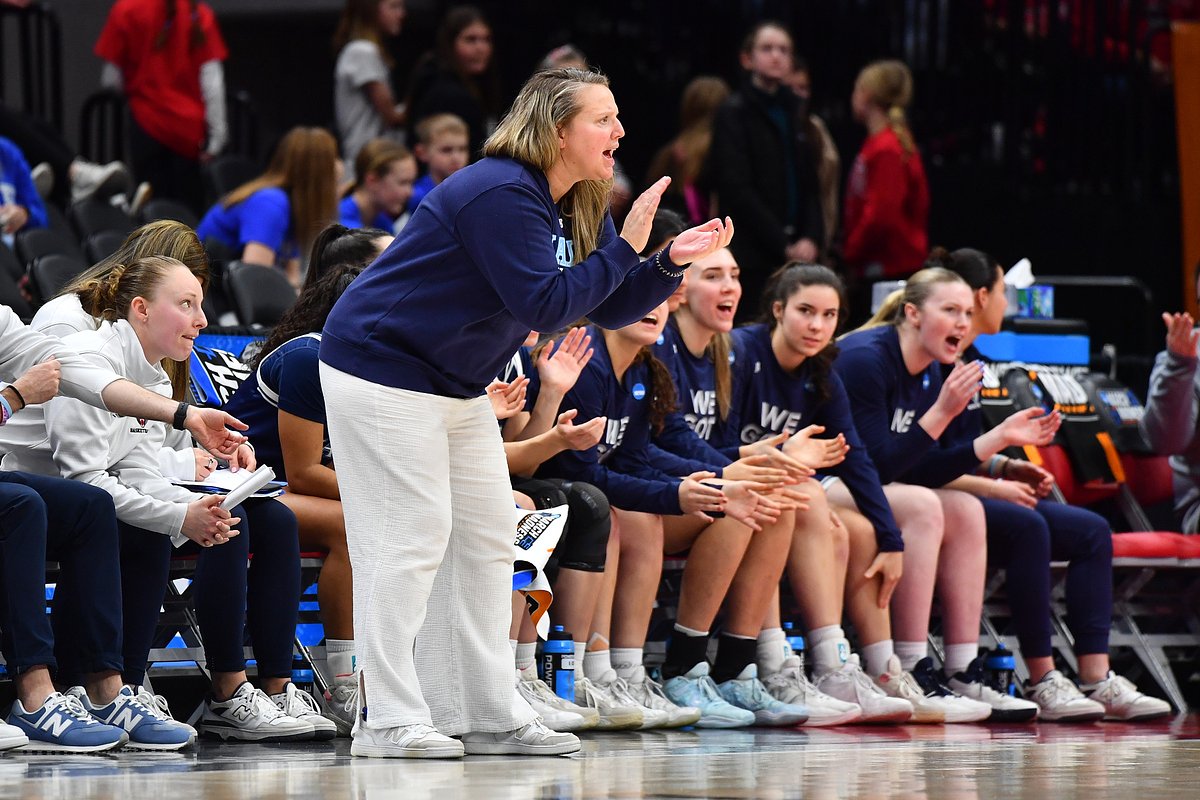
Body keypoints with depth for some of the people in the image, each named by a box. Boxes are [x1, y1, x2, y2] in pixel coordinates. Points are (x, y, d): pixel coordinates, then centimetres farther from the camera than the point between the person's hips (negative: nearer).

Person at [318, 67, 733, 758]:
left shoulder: (573, 207, 7)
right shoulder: (501, 195, -24)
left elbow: (612, 309, 8)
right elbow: (546, 305, -28)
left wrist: (671, 262, -7)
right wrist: (626, 247, -24)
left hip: (457, 386, 10)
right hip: (383, 374, -10)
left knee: (485, 543, 9)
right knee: (411, 543, -11)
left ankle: (487, 715, 14)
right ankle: (388, 722, -8)